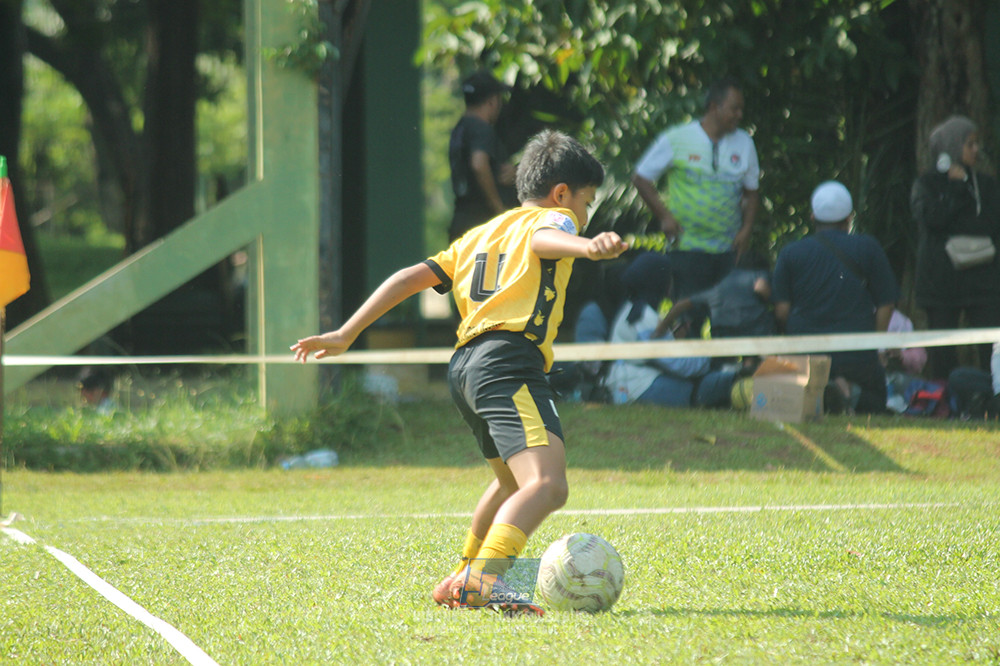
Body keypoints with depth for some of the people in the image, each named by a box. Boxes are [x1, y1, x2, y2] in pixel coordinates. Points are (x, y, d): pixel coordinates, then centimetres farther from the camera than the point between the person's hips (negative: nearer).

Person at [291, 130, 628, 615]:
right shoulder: (552, 218, 9)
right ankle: (485, 576, -45)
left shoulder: (479, 235, 31)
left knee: (512, 480, 32)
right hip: (509, 361, -9)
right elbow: (545, 239, -17)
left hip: (466, 366, 9)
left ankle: (461, 582, 41)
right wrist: (588, 246, -39)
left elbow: (410, 278, 25)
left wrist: (346, 335, 25)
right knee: (546, 486, -25)